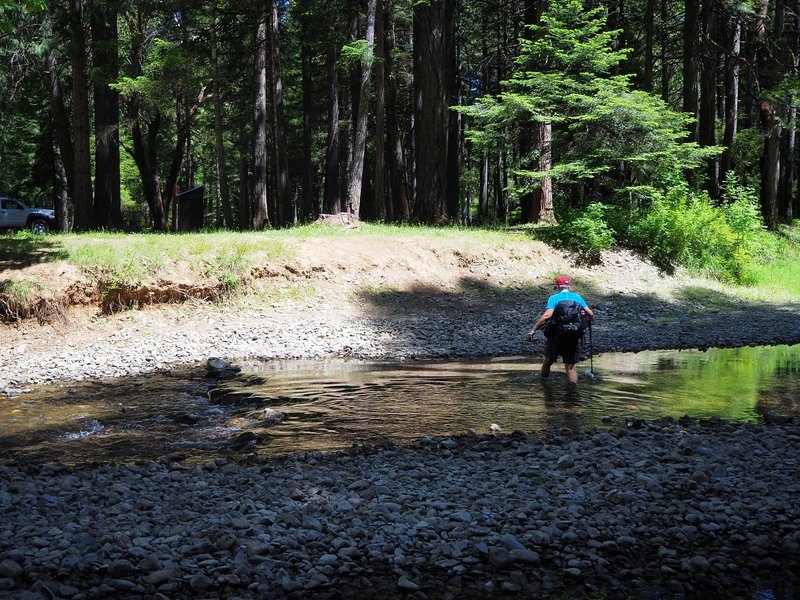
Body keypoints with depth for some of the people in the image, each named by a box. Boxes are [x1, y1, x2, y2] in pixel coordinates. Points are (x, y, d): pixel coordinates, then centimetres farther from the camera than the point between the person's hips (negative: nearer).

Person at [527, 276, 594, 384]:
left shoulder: (554, 298, 1)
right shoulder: (577, 297, 10)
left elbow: (547, 315, -15)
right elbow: (590, 314, 6)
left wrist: (534, 329, -14)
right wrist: (588, 322, 28)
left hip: (556, 335, -2)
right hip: (574, 337, 2)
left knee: (548, 360, 19)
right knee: (570, 366, 7)